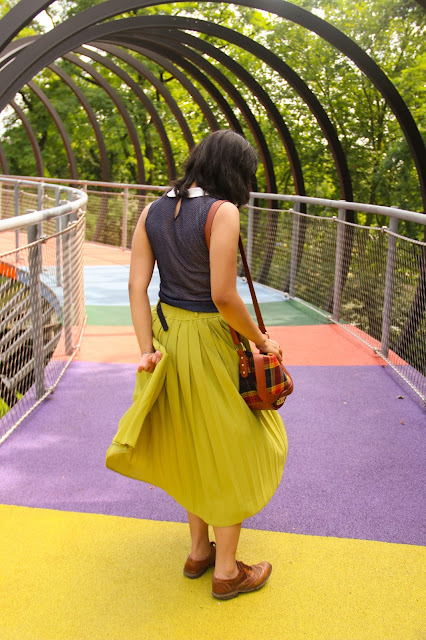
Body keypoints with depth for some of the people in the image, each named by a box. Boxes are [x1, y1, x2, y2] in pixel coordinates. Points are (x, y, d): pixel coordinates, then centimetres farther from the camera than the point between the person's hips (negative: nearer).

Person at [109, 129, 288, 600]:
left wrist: (147, 349, -4)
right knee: (229, 451, 11)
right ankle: (226, 571, 27)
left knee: (192, 447, 23)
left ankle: (199, 551, 39)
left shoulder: (153, 211, 2)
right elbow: (223, 297, -22)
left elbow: (137, 286, -3)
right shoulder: (223, 212, -18)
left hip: (166, 334, 7)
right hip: (209, 342, -7)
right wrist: (262, 341, -8)